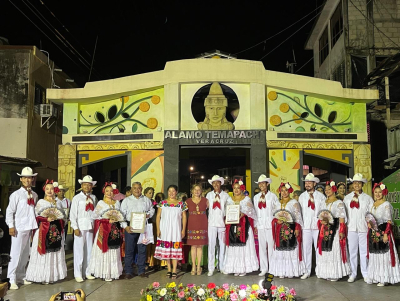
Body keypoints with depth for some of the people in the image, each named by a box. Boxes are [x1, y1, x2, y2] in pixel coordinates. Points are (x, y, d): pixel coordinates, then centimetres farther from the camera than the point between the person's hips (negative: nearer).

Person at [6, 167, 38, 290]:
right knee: (16, 253, -3)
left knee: (25, 254, 11)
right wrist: (11, 226, -11)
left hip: (30, 228, 5)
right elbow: (9, 211, -6)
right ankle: (12, 279, 5)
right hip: (19, 228, -5)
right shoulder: (16, 194, -5)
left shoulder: (34, 195, 10)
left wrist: (35, 226, 12)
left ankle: (21, 276, 22)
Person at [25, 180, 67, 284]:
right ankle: (43, 277, 3)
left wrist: (57, 218, -6)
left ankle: (53, 275, 11)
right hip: (44, 230, -3)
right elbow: (37, 216, -2)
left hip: (56, 231, 4)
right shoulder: (41, 202, 2)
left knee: (55, 252, 3)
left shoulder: (58, 202, 12)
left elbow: (63, 216, 13)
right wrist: (47, 219, -15)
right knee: (44, 253, -4)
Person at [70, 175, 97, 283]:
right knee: (79, 250, -1)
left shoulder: (93, 198, 11)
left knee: (89, 250, 8)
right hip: (80, 226, -4)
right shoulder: (77, 198, -2)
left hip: (90, 227, 4)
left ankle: (87, 272, 18)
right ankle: (78, 274, 7)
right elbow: (73, 214, -5)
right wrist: (75, 228, -12)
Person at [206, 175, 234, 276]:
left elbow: (233, 206, 4)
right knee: (211, 244, -2)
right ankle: (211, 268, 4)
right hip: (212, 222, 0)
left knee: (222, 244, 5)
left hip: (222, 222, 0)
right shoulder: (209, 195, 8)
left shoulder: (225, 195, 6)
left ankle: (222, 267, 16)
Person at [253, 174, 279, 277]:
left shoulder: (272, 196, 1)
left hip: (270, 224, -4)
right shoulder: (256, 197, 13)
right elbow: (255, 212, 13)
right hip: (260, 225, 4)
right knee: (262, 247, 5)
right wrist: (255, 225, 9)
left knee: (271, 246, -3)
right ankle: (264, 268, 13)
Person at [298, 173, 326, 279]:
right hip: (306, 226, 2)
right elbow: (299, 212, 11)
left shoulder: (321, 196, 4)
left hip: (318, 226, -2)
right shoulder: (302, 196, 11)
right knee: (306, 249, 2)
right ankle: (307, 271, 10)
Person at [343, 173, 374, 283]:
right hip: (351, 228, 1)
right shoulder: (347, 197, 9)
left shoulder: (368, 198, 6)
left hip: (364, 228, -1)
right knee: (352, 251, 5)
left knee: (364, 251, 4)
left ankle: (365, 274, 15)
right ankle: (353, 273, 15)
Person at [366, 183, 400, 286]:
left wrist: (386, 234, -17)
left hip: (383, 232, -6)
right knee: (374, 254, 8)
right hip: (373, 233, 6)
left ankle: (384, 278, 3)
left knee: (384, 254, -5)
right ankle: (375, 277, 17)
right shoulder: (372, 205, 13)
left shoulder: (386, 204, -7)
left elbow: (389, 221, -10)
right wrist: (369, 223, -1)